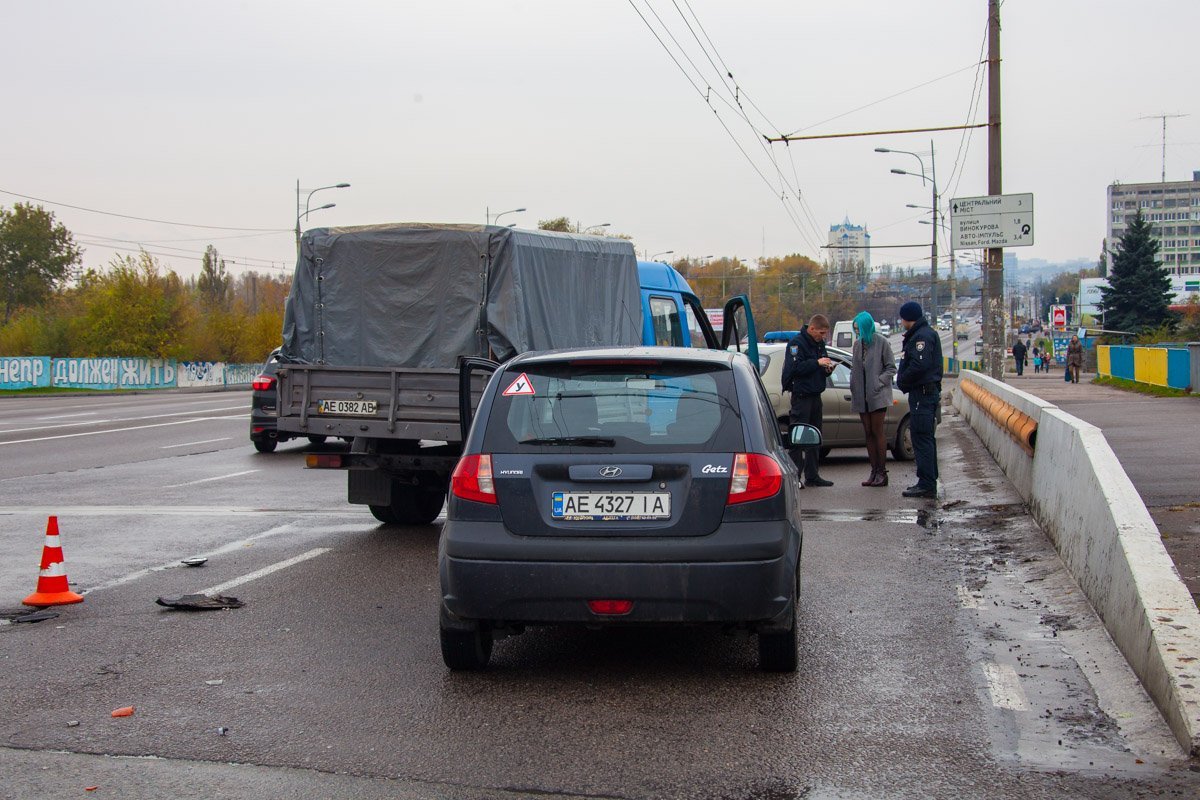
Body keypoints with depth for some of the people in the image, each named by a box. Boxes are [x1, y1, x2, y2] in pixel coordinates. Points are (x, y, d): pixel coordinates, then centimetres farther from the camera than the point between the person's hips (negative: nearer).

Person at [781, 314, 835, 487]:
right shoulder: (797, 343, -11)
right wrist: (817, 363, -22)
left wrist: (827, 368, 2)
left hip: (815, 395, 9)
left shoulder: (819, 343, 15)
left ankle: (812, 476, 18)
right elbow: (795, 368, -22)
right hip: (801, 395, -9)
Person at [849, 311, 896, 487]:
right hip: (862, 396, 6)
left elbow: (891, 368, -3)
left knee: (877, 433, -5)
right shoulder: (858, 344, 11)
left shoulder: (881, 343, -5)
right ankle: (874, 471, 11)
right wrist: (853, 389, 7)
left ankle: (882, 472, 0)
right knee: (868, 433, 6)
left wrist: (878, 382, -13)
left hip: (877, 395, -6)